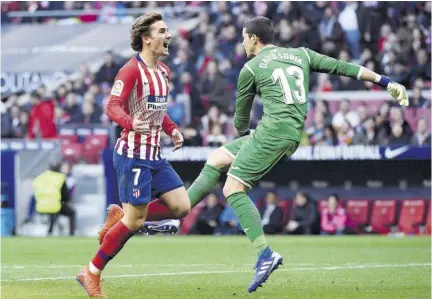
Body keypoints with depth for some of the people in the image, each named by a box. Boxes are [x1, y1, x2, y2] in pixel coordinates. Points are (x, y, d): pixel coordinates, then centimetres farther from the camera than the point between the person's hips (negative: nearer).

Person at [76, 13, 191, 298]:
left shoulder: (164, 72, 13)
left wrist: (172, 130, 9)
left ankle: (119, 216, 16)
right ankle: (92, 273, 6)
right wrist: (131, 122, -39)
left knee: (181, 207, -1)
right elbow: (113, 107, -19)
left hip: (155, 154, 8)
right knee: (135, 221, -8)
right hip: (133, 154, -8)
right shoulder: (131, 70, -14)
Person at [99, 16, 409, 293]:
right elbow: (343, 67, 13)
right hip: (293, 135, 8)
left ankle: (265, 253, -20)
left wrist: (243, 132, 38)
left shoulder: (251, 69, 2)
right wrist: (386, 81, 16)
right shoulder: (301, 55, 17)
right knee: (216, 160, 16)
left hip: (273, 130, -8)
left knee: (233, 188, -9)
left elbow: (241, 113, 15)